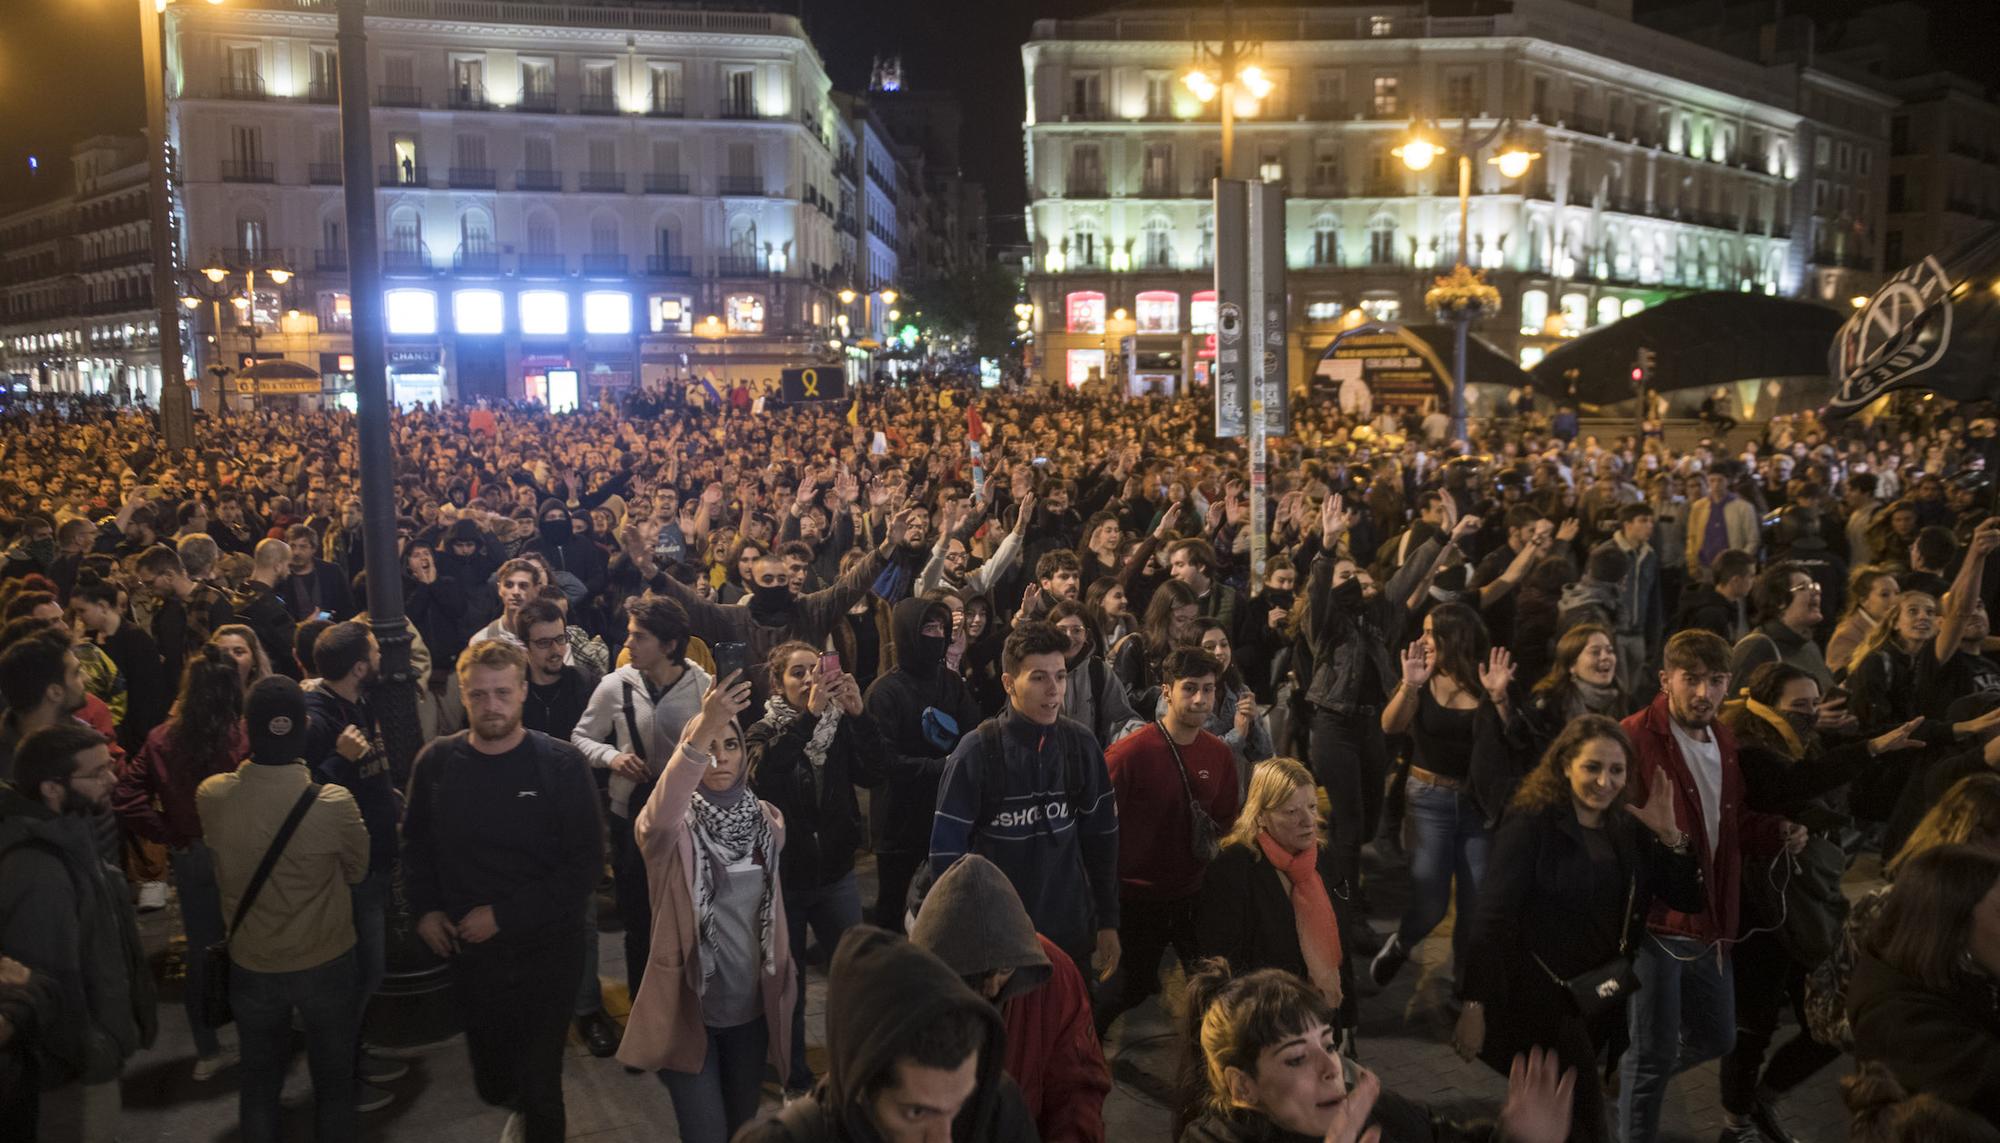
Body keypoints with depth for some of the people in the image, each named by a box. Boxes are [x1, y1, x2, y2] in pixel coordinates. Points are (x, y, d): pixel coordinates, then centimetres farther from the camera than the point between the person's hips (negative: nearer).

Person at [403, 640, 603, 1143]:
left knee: (540, 1089, 4)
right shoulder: (437, 762, -4)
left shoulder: (561, 765, -14)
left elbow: (586, 863, -14)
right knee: (492, 1082, 21)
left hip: (544, 951, -3)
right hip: (469, 951, 3)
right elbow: (415, 846, 12)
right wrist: (424, 909, 0)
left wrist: (504, 915, -16)